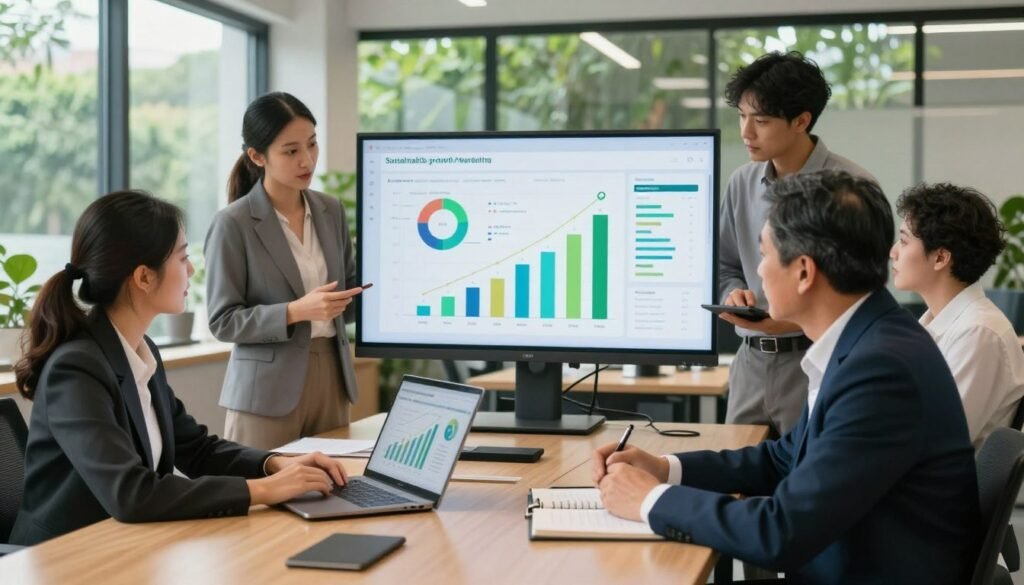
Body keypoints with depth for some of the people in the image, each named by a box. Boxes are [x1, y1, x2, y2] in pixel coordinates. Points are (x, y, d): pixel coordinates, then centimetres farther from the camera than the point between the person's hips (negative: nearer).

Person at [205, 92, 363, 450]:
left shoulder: (331, 211, 7)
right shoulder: (233, 224, -10)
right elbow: (223, 321, -11)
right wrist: (295, 311, -22)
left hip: (331, 378, 5)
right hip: (268, 389, -5)